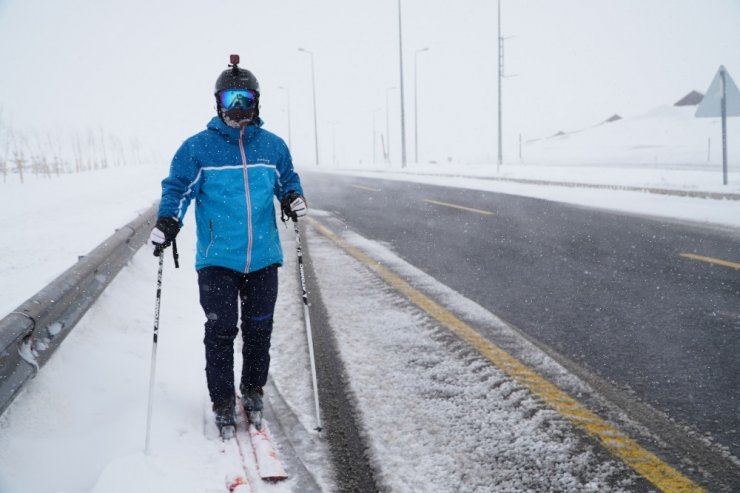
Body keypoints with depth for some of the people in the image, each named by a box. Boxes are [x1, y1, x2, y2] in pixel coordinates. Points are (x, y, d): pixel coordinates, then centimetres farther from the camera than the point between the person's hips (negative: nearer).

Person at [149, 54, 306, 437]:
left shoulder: (272, 146, 6)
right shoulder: (197, 147, -2)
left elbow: (288, 181, 18)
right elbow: (178, 188, 1)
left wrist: (294, 198, -5)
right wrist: (167, 222, -17)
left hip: (263, 258, 3)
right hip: (217, 258, -2)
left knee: (259, 329, 12)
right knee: (220, 332, -1)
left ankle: (252, 391, 31)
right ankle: (223, 403, 14)